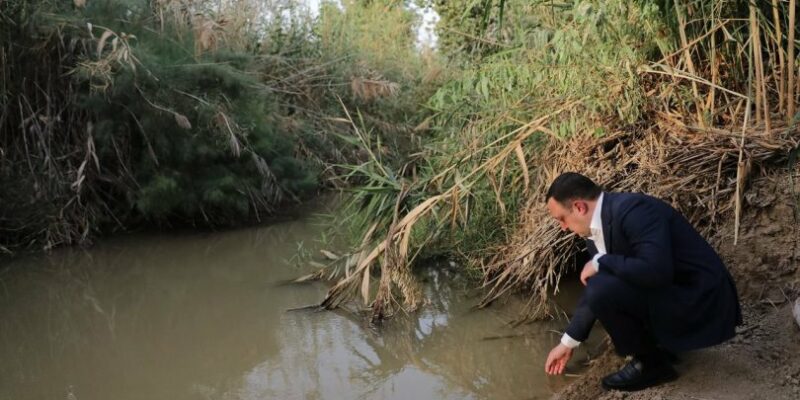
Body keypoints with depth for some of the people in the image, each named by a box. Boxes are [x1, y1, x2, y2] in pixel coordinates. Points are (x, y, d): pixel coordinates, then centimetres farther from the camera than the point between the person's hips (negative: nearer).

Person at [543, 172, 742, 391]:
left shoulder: (633, 209, -23)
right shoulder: (596, 228, 5)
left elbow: (656, 271, -36)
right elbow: (593, 290, 16)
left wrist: (600, 262, -21)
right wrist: (567, 343, 21)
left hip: (701, 303, -10)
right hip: (673, 293, 10)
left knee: (602, 291, -24)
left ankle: (650, 362, -3)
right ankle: (662, 343, 17)